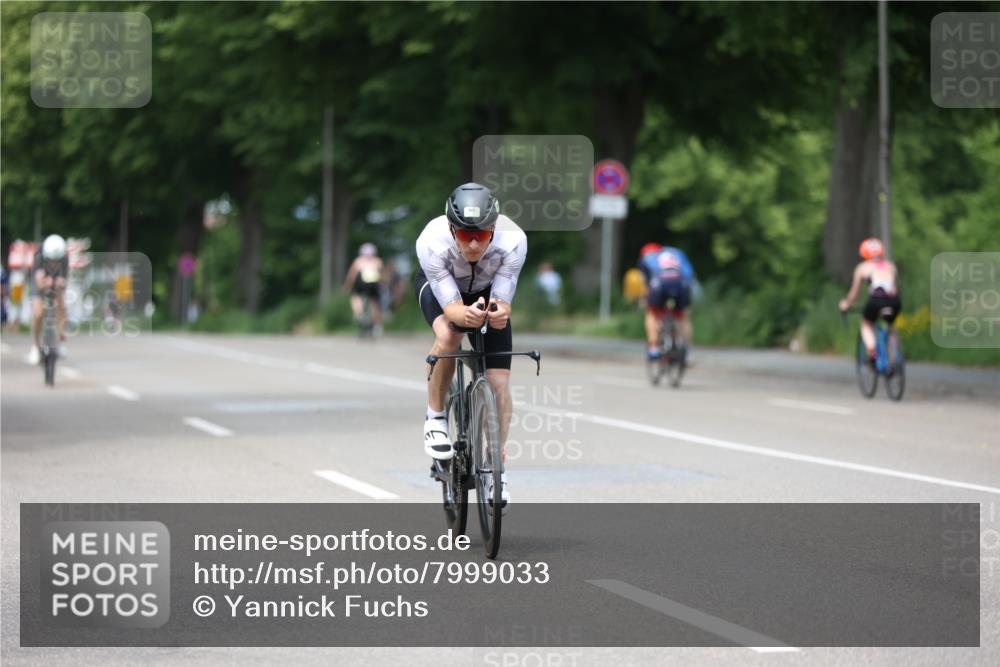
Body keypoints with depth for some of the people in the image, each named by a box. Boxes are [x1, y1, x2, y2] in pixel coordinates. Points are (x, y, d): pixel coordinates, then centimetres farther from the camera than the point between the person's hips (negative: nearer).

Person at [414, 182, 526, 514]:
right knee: (448, 336, -35)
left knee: (499, 383, -7)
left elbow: (503, 302, -32)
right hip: (439, 286, -1)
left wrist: (498, 313, -56)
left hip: (488, 290, 2)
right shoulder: (432, 243, -40)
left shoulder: (513, 241, -38)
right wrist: (465, 314, -60)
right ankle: (435, 419, -12)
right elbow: (451, 306, -37)